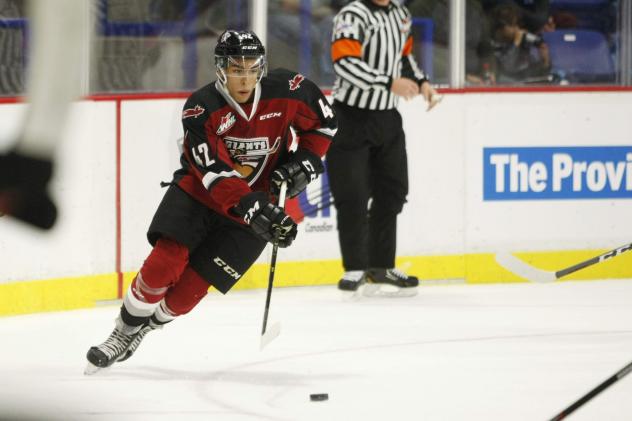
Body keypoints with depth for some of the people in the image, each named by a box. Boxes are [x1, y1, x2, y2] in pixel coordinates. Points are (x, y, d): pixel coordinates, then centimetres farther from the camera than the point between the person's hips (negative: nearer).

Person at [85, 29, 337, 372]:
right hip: (198, 192, -1)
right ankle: (122, 334, 1)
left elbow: (323, 121, 6)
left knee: (188, 291, -6)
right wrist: (255, 210, -40)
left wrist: (305, 162, -8)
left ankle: (142, 329, 20)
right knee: (163, 265, -19)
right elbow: (216, 173, -28)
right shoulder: (200, 109, -19)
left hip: (258, 204, 1)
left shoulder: (286, 90, -14)